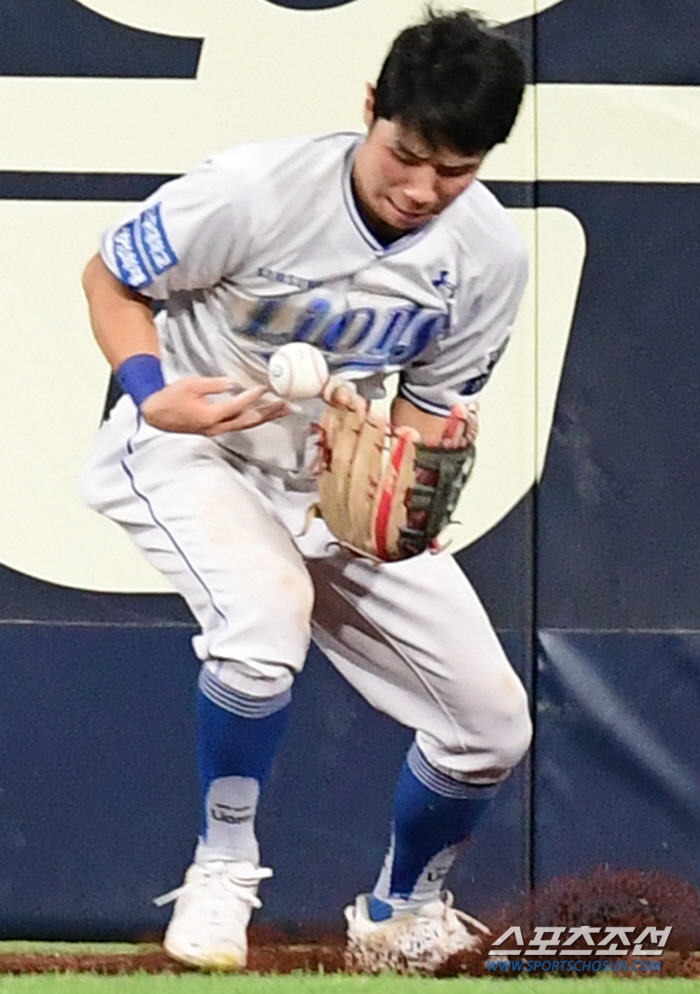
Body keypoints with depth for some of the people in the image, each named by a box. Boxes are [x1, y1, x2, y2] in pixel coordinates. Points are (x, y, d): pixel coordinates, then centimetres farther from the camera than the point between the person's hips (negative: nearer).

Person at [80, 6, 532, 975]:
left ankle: (399, 921, 29)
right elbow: (109, 276, -11)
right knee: (263, 619, -37)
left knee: (492, 725, -1)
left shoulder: (490, 257, -14)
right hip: (192, 450, -5)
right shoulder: (255, 191, -27)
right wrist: (152, 394, -28)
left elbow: (429, 404, 0)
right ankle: (222, 874, -13)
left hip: (344, 482, 5)